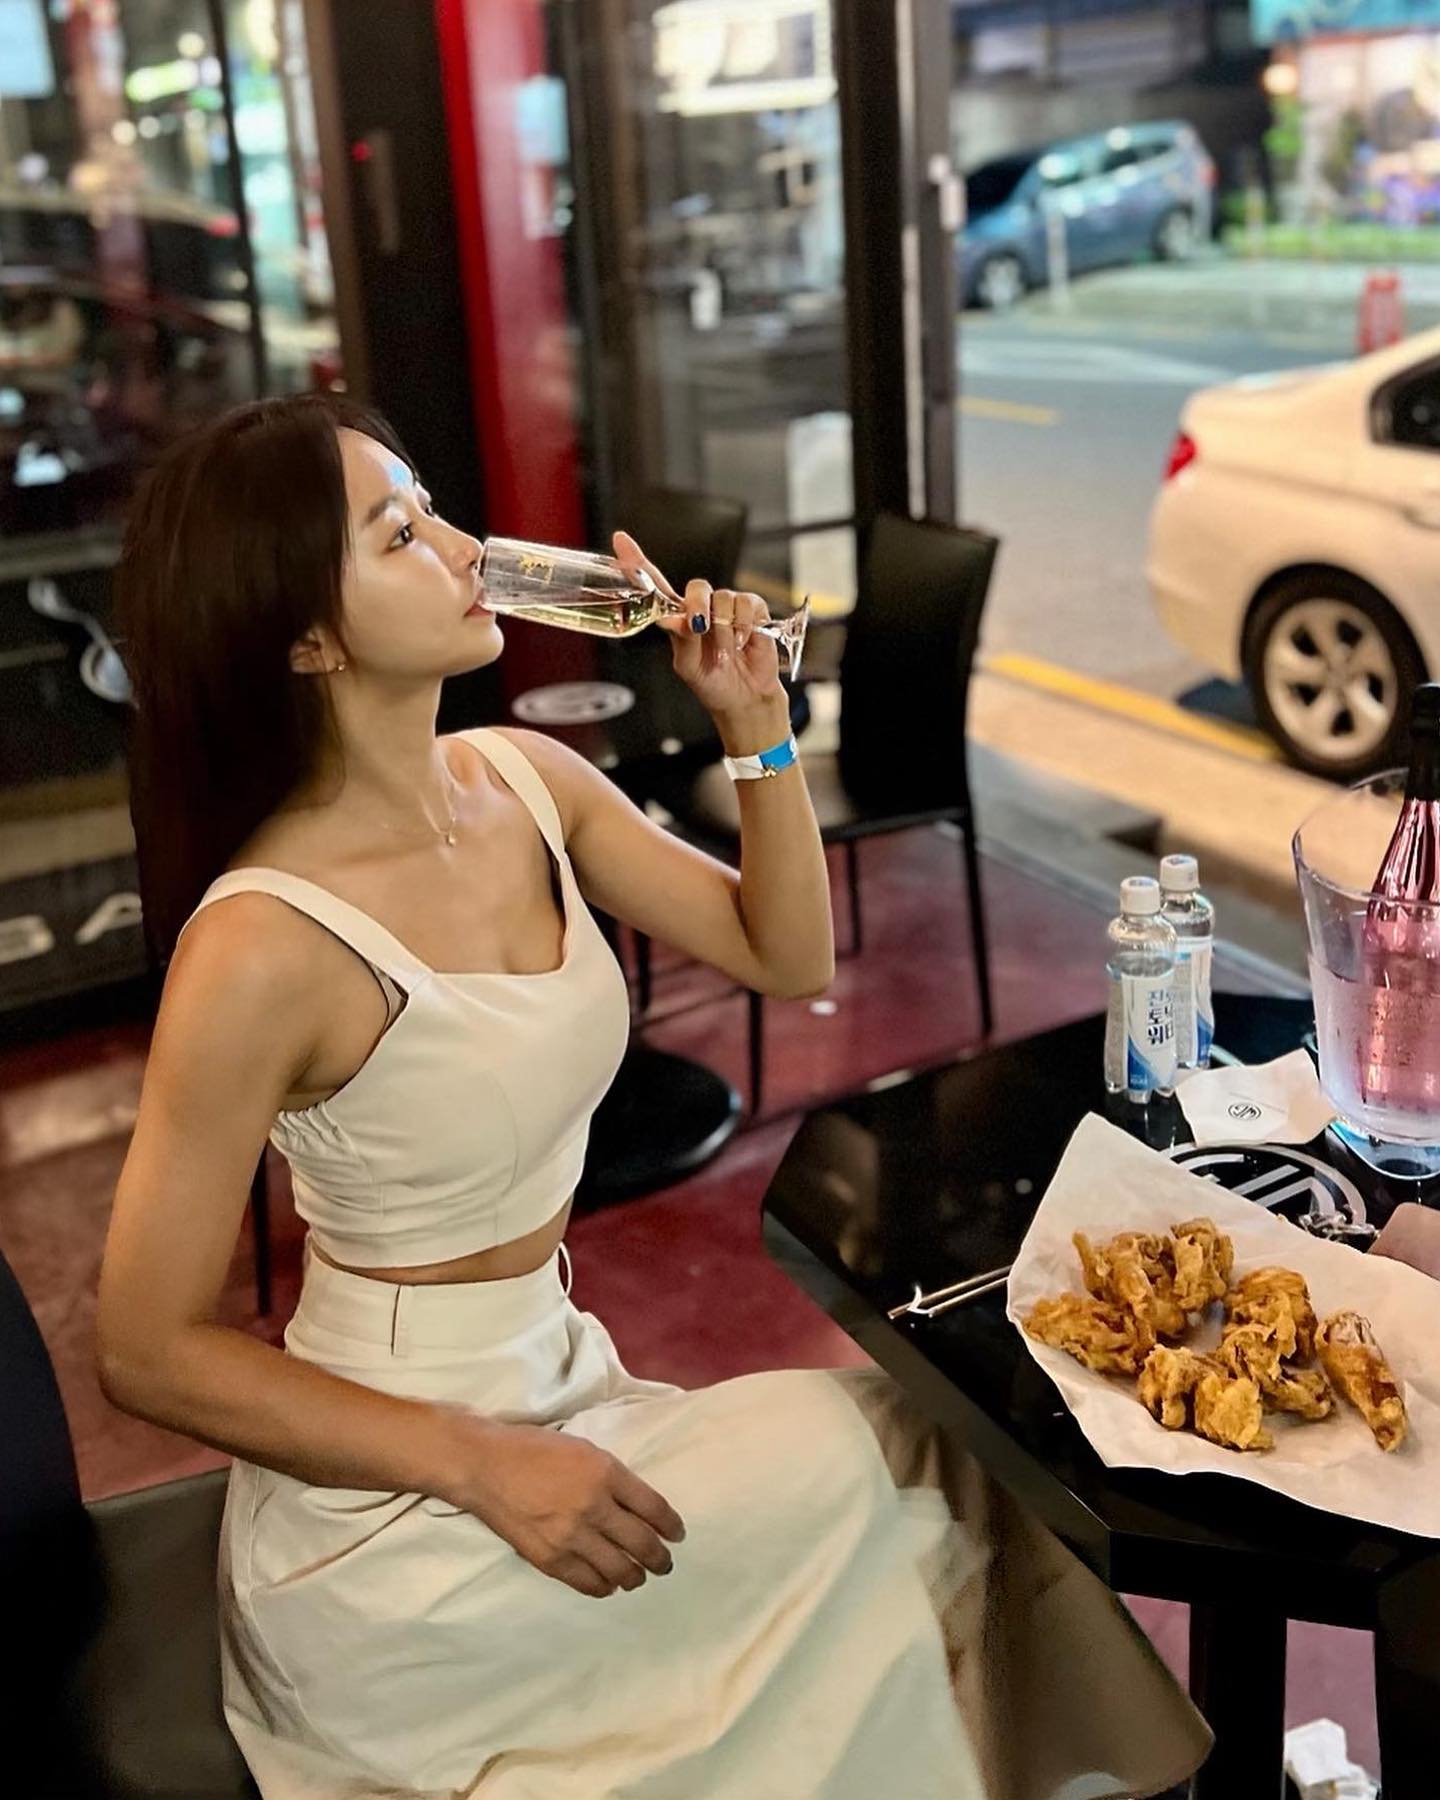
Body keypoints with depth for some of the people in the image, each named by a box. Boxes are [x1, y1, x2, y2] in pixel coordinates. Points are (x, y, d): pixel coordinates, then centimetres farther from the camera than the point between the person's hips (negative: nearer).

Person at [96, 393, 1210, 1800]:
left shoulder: (527, 780, -4)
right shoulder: (265, 944, -25)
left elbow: (788, 957, 5)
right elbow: (152, 1353, -17)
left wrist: (755, 725, -9)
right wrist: (487, 1468, -20)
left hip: (556, 1389, 6)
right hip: (385, 1509, -6)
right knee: (903, 1453, -6)